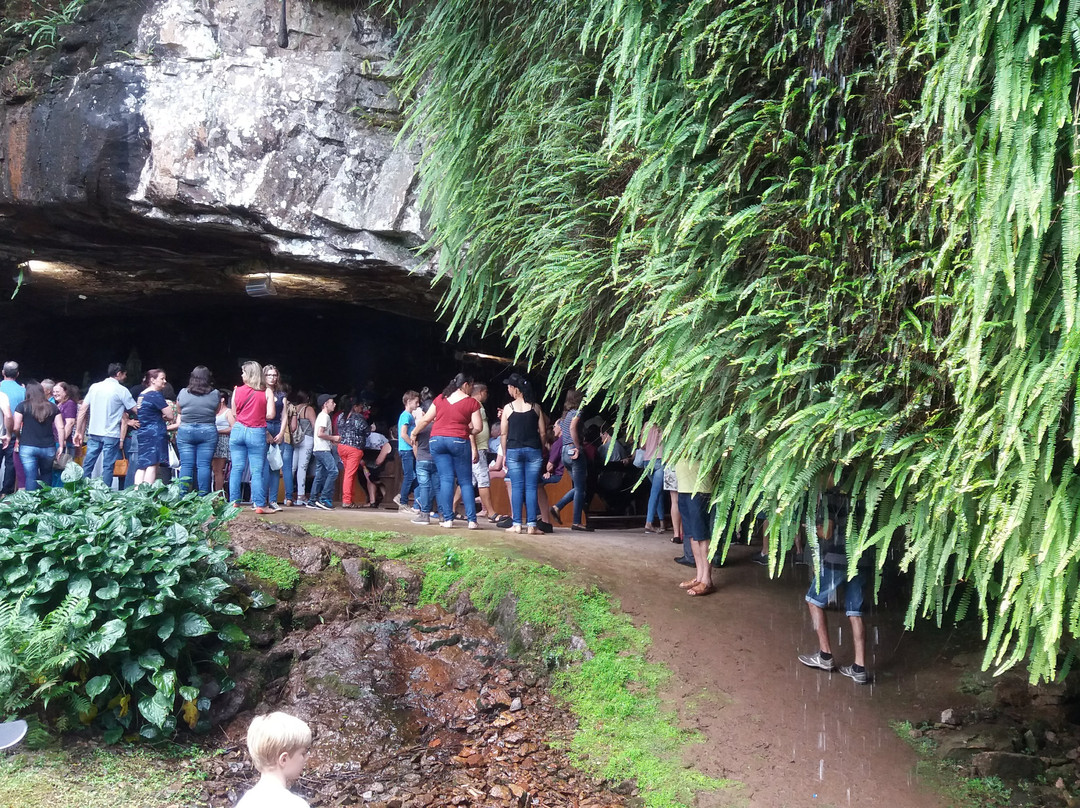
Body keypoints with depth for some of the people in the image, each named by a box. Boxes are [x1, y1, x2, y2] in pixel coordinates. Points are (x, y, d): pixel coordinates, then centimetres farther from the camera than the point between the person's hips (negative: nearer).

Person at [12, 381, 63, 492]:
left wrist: (19, 438, 15)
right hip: (48, 447, 2)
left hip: (28, 447, -2)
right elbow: (60, 428, 2)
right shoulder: (52, 407, 6)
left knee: (31, 477, -1)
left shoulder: (23, 406, -1)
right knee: (47, 476, 18)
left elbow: (15, 428, -4)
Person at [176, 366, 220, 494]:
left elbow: (179, 410, 14)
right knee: (204, 465, 1)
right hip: (208, 432, 0)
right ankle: (203, 496, 1)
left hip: (185, 431, 1)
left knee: (186, 465, 3)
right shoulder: (215, 394, -2)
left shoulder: (183, 393, 0)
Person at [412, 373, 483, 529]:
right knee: (465, 482, 4)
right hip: (458, 441, -3)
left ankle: (448, 519, -1)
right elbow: (477, 427, -5)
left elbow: (426, 419, 14)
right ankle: (471, 520, 1)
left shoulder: (440, 398, 9)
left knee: (445, 479, 4)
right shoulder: (471, 402, -1)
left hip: (437, 440, 3)